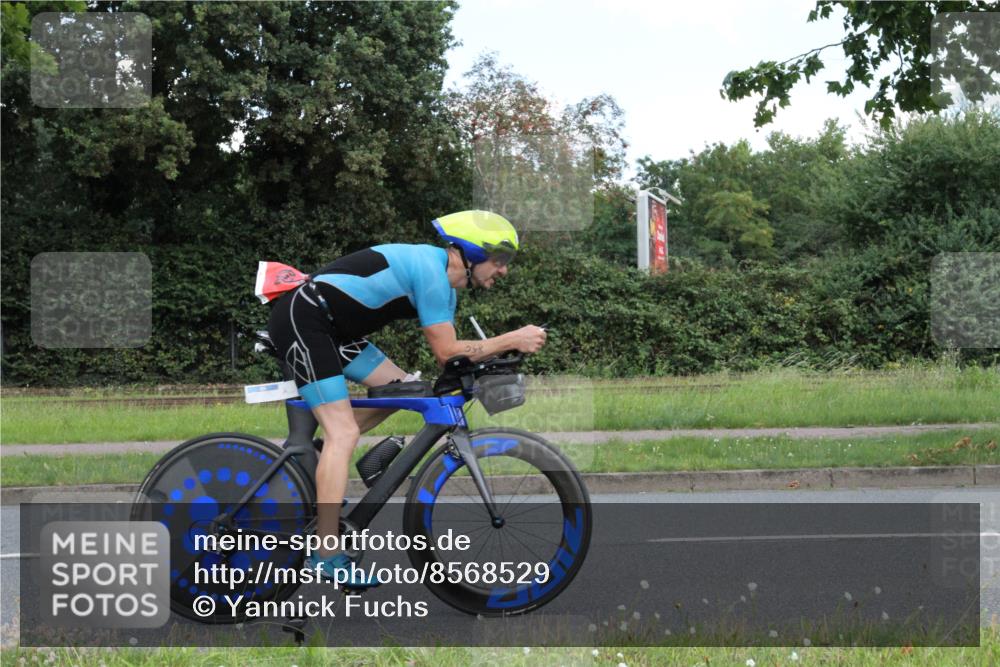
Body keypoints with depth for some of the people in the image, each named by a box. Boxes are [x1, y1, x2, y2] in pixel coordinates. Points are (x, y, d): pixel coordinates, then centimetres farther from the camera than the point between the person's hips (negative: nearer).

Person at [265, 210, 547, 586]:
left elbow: (448, 351, 12)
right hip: (301, 319, -10)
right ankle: (326, 556, -15)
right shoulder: (430, 269, -18)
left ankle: (316, 458, 16)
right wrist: (512, 340, -16)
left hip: (331, 326, 10)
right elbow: (447, 353, -19)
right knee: (344, 432, -14)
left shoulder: (445, 283, 13)